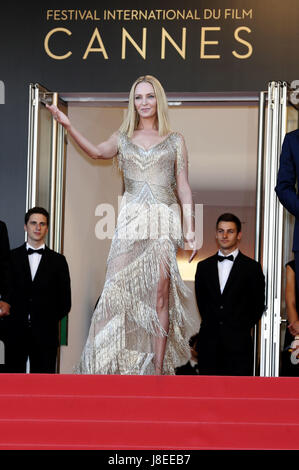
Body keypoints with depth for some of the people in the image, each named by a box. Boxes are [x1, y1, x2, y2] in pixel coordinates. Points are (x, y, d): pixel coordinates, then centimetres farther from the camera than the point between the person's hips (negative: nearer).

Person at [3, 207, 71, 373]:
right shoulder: (11, 257, 8)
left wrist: (50, 321, 1)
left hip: (45, 334, 0)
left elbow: (65, 301, 8)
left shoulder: (58, 260, 9)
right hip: (15, 333, 0)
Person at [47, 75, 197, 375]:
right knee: (119, 287, -10)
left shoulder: (175, 140, 14)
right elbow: (97, 152, 2)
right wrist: (68, 126, -9)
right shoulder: (123, 138, 17)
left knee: (161, 288, -8)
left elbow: (183, 187, 11)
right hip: (131, 218, 1)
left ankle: (158, 369, -5)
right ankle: (111, 366, -7)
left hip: (164, 218, -1)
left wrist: (190, 229, 4)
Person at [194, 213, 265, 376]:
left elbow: (258, 305, 4)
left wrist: (242, 328, 4)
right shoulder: (204, 266, 11)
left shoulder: (252, 267, 1)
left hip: (238, 343, -3)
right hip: (209, 342, 3)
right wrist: (212, 324, 10)